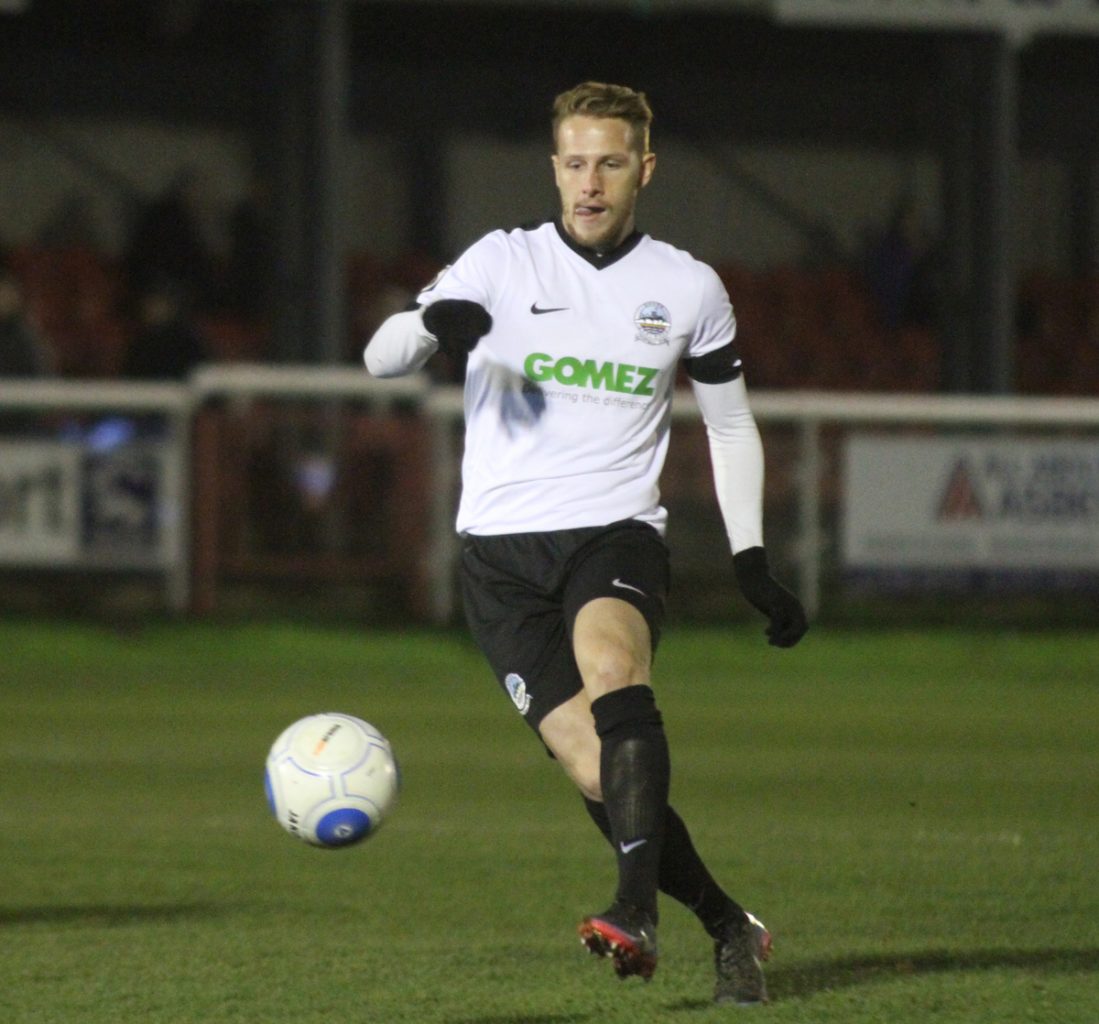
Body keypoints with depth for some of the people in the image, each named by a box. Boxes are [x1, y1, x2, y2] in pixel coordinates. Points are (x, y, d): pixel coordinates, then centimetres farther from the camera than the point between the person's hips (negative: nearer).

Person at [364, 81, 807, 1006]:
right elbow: (380, 358, -5)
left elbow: (731, 424, 20)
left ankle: (636, 910, -41)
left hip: (618, 533, 0)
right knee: (597, 770, -15)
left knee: (611, 663, -35)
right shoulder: (504, 262, 4)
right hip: (503, 547, 0)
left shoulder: (689, 290, 8)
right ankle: (729, 928, 2)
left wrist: (752, 560, 11)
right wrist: (433, 321, -28)